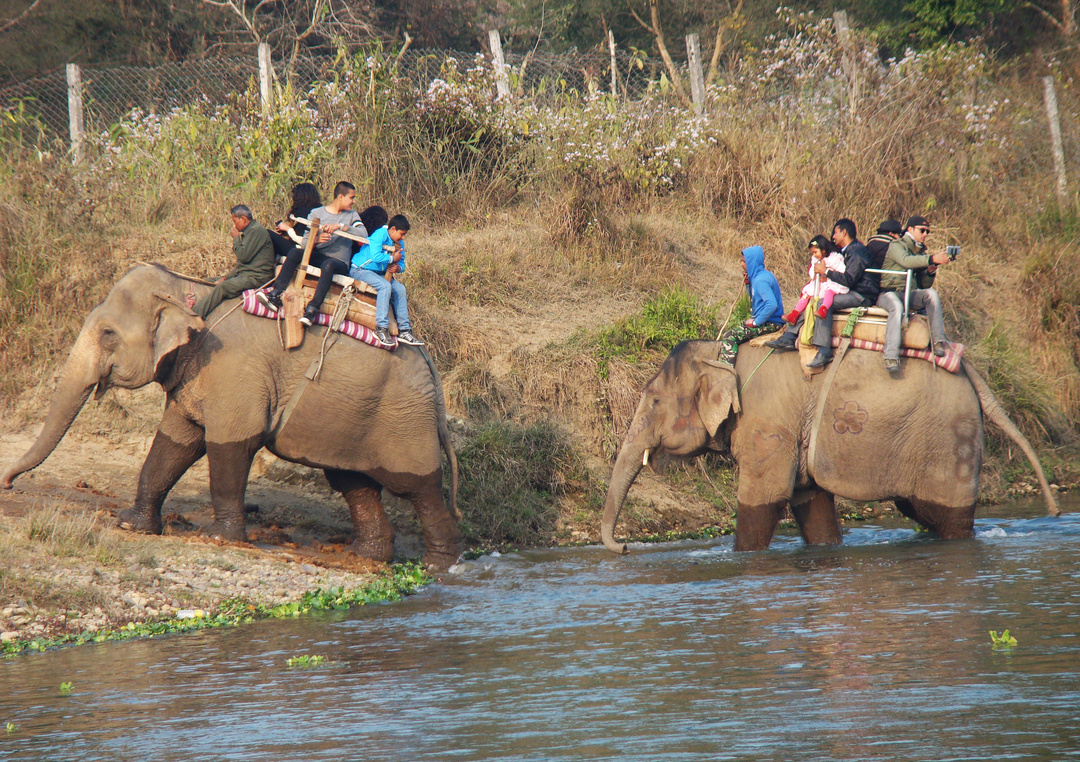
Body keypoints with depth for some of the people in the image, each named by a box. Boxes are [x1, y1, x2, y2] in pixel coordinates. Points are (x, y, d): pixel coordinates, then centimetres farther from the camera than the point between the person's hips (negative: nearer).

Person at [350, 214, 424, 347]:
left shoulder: (398, 243, 7)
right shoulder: (380, 236, -19)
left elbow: (402, 264, 10)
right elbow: (376, 256, -33)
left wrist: (397, 268, -14)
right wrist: (392, 259, -18)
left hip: (381, 274, 8)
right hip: (360, 270, -8)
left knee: (400, 289, -7)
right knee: (385, 286, -30)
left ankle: (404, 330, -5)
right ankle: (381, 328, -32)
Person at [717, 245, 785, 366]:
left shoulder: (761, 280, -19)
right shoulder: (757, 276, 13)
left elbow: (772, 304, -30)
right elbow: (755, 297, 27)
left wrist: (756, 322, -21)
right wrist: (747, 283, 11)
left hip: (770, 324, -11)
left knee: (729, 336, -15)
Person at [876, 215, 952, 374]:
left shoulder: (920, 252, 20)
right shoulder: (896, 246, 0)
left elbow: (925, 285, 19)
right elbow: (906, 260, -24)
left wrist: (930, 272, -3)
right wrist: (932, 259, -32)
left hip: (909, 295, 6)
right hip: (888, 293, -6)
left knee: (931, 294, -23)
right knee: (897, 307, -38)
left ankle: (938, 342, -26)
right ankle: (891, 357, -46)